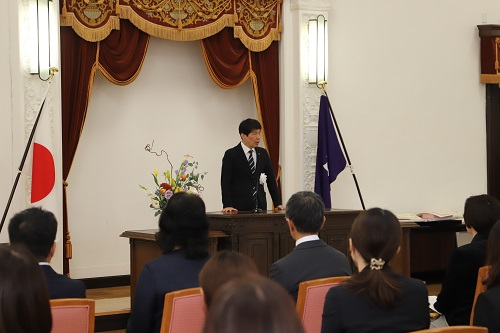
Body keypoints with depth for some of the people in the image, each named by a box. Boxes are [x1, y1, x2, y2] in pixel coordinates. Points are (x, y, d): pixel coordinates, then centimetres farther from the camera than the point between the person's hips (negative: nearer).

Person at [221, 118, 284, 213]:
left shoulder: (263, 153, 12)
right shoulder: (231, 154, -2)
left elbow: (271, 180, 13)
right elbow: (225, 182, -6)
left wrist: (278, 203, 6)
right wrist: (227, 205, -16)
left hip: (260, 206, 4)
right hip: (239, 208, -4)